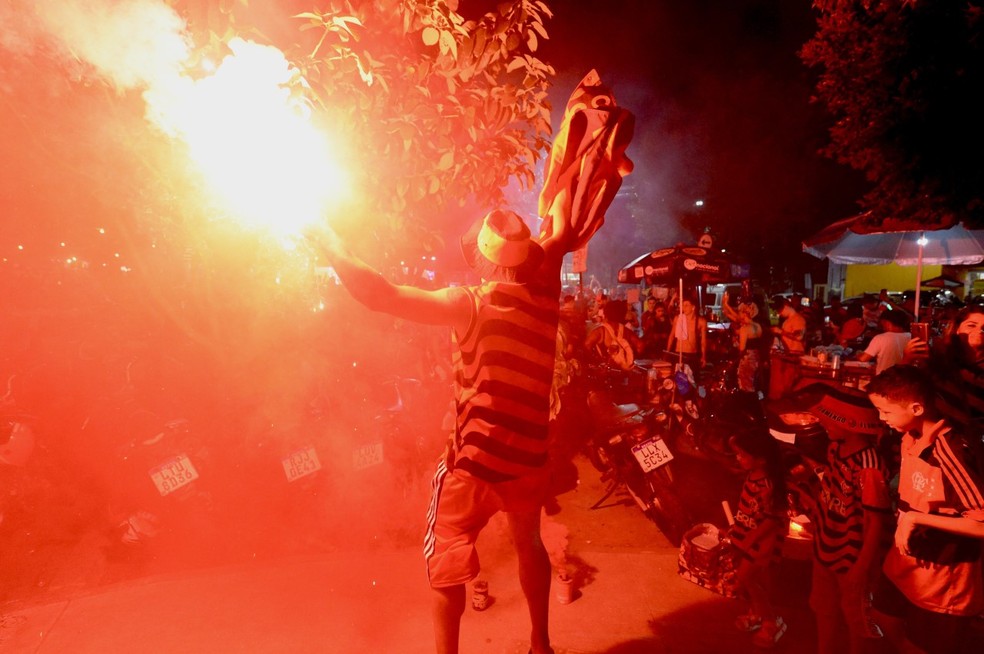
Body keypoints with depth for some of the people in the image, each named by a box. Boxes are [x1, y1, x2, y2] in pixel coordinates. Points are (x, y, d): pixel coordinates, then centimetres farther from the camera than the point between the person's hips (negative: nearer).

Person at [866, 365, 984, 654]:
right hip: (907, 566, 7)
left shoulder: (952, 450, -30)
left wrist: (917, 518, -27)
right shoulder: (910, 438, -5)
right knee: (896, 630, 25)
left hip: (943, 581, -7)